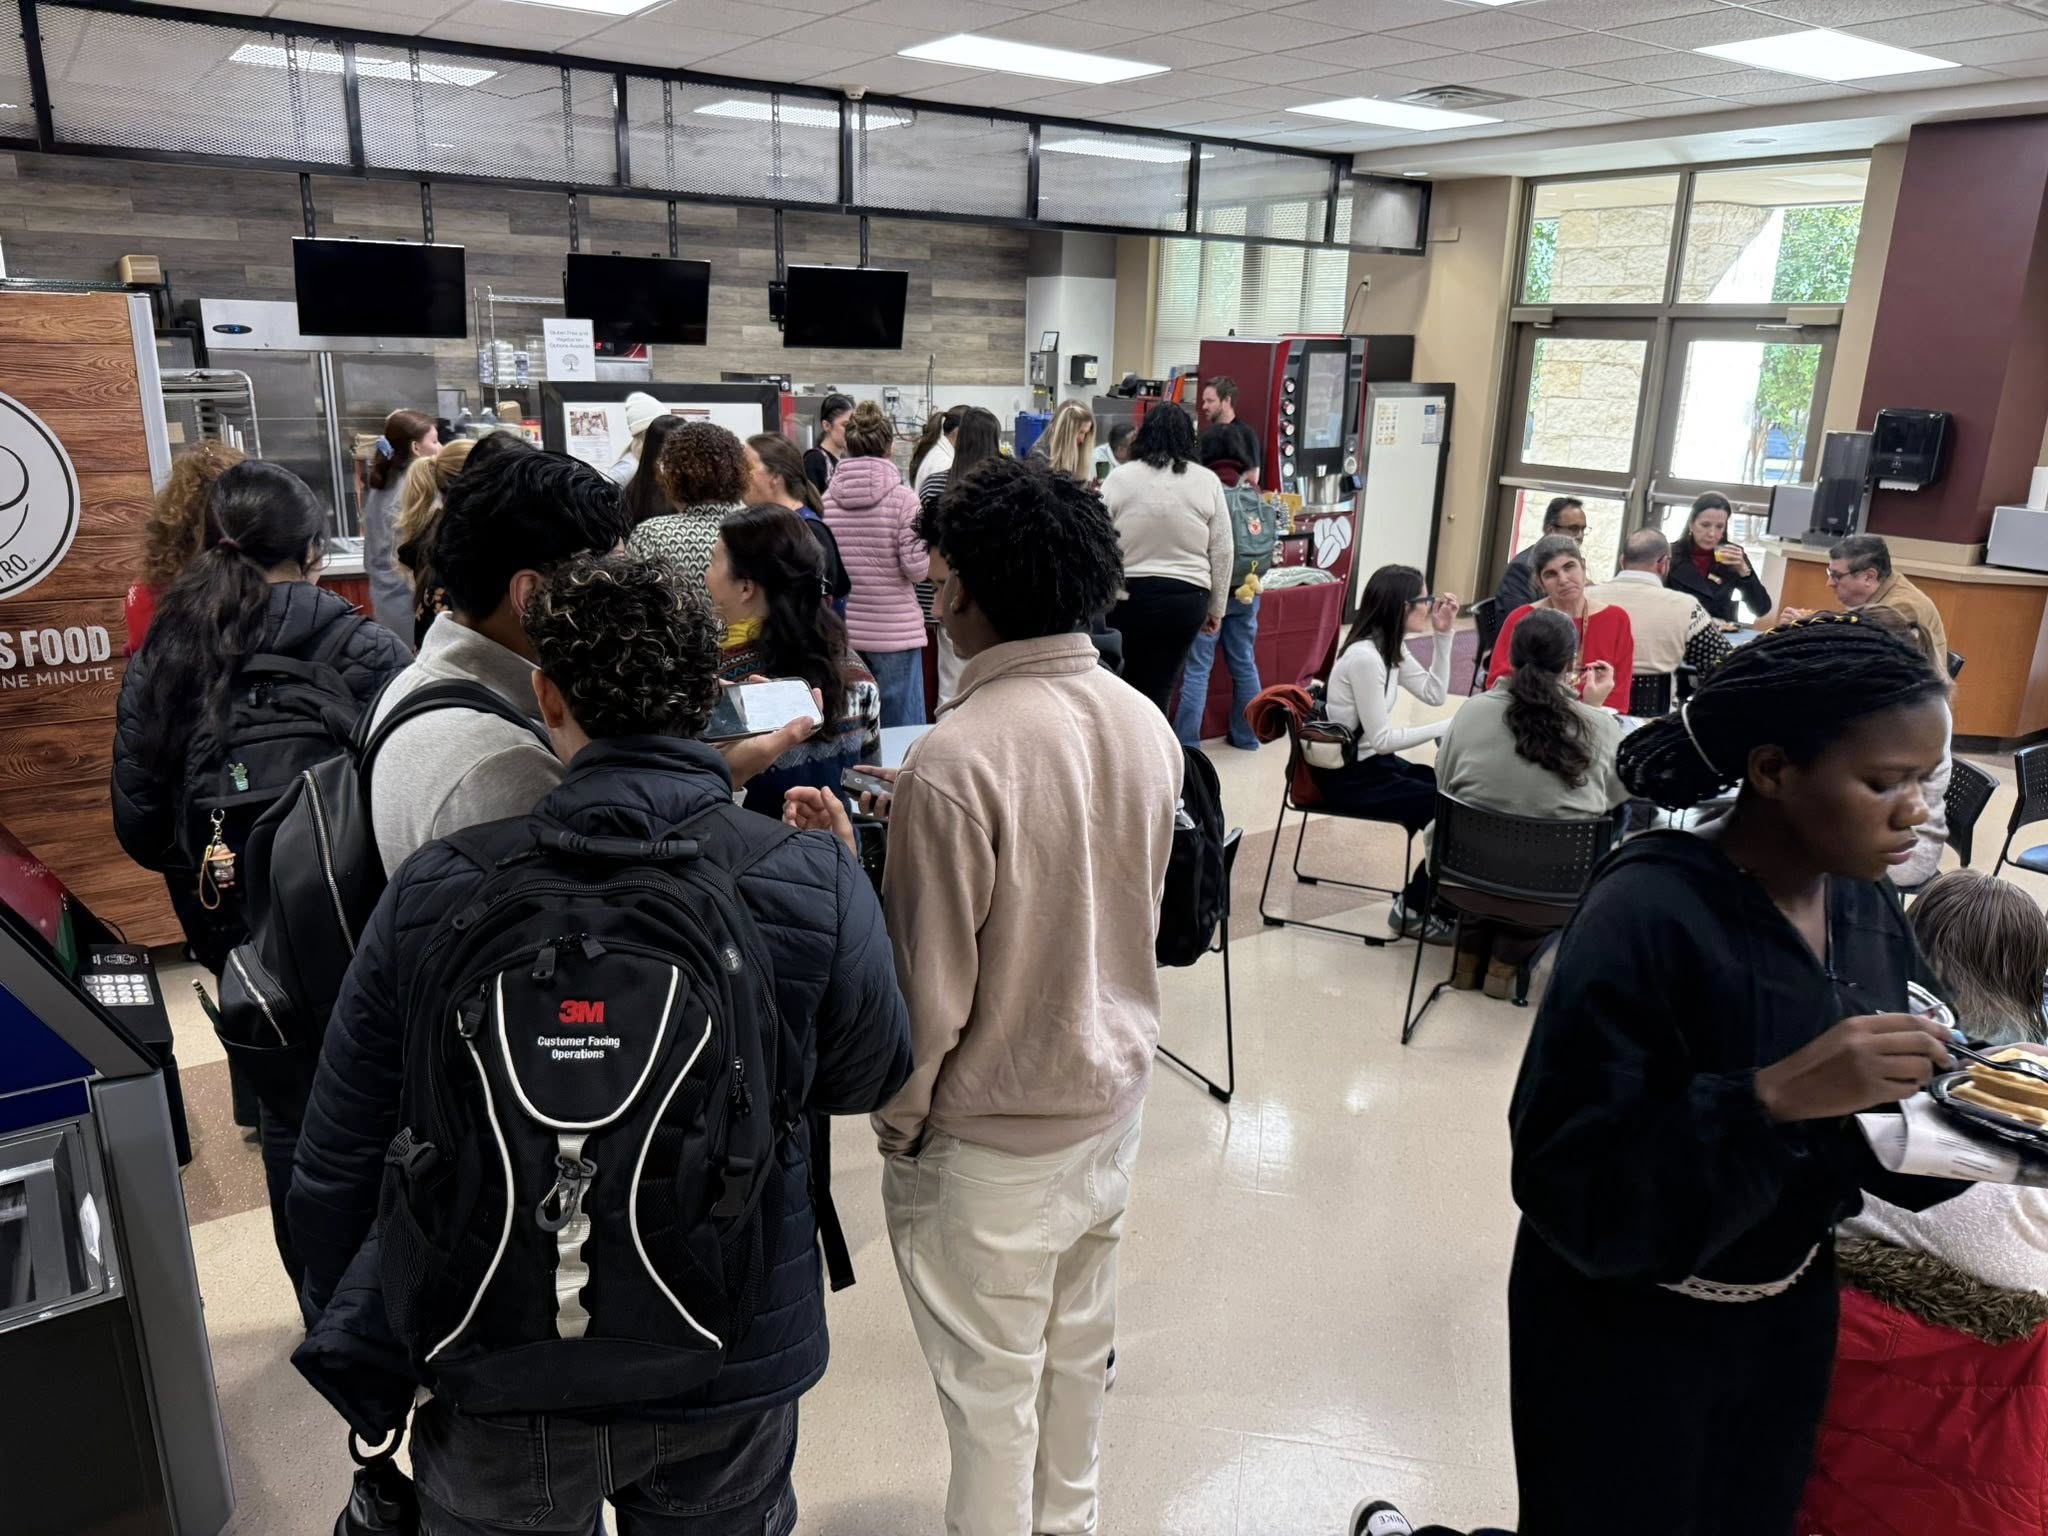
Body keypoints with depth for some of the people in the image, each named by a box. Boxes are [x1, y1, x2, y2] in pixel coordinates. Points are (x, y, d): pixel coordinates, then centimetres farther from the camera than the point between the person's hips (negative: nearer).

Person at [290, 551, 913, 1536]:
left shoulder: (434, 893, -18)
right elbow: (868, 1080, -1)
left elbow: (338, 1166, -7)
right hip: (731, 1377, 0)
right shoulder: (816, 886, -21)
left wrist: (355, 1348, 11)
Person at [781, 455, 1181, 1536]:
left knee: (990, 1385, 14)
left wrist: (898, 1125, -5)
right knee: (1078, 1345, 26)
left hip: (993, 1135, -7)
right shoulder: (1147, 726, -5)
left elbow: (929, 983, -22)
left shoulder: (957, 759, -28)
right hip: (1113, 1093, 7)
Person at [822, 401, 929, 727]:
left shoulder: (827, 499, 1)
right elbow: (917, 569, -10)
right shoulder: (902, 498, -9)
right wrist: (923, 533, 7)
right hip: (895, 632, -4)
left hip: (841, 630, 4)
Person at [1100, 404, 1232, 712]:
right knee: (1158, 691, 6)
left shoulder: (1119, 477, 0)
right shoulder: (1207, 481, 3)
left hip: (1127, 596, -1)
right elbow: (1223, 552, 5)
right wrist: (1216, 608, 13)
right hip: (1186, 598, 1)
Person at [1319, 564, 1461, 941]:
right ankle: (1413, 908, 3)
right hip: (1349, 775, -9)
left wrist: (1443, 636, 3)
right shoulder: (1364, 657, -25)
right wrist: (1446, 727, -19)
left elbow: (1434, 693, 11)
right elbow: (1382, 739, -23)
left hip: (1373, 761, 9)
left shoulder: (1391, 648, 5)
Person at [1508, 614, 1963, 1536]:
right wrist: (1772, 1097, -36)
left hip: (1791, 1316, 7)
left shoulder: (1862, 900, -4)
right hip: (1625, 1336, -7)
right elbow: (1567, 1180, -30)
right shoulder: (1647, 915, -26)